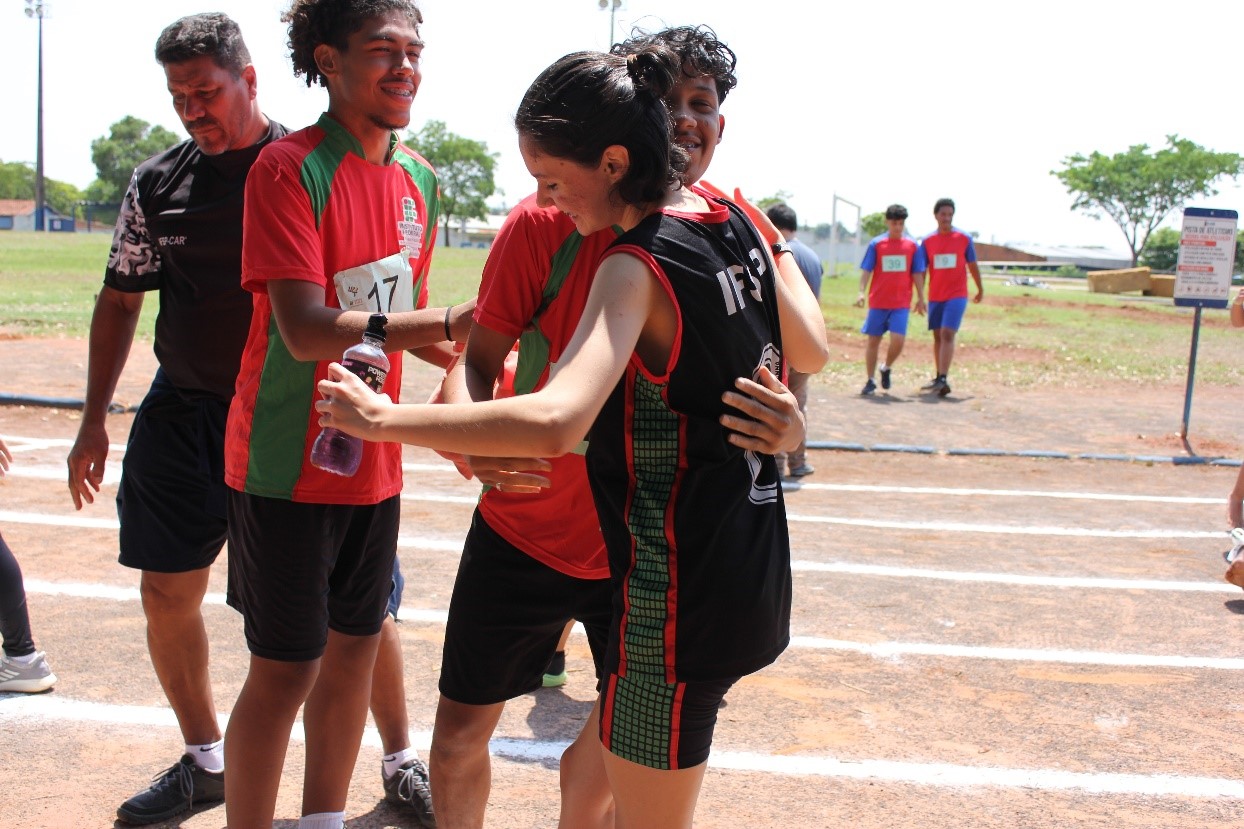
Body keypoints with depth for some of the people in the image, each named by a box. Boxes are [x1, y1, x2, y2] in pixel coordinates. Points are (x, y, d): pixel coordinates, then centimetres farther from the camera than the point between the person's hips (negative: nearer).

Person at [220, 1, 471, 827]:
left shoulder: (418, 175, 6)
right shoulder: (289, 166, -16)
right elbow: (306, 330, -25)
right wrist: (450, 322, -33)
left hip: (374, 457, 7)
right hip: (290, 463, -7)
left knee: (356, 646, 16)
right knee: (286, 668, 1)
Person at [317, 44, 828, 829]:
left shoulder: (638, 266, -21)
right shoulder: (735, 220, 3)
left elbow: (555, 422, -36)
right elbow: (812, 351, 15)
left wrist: (385, 419, -27)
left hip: (679, 583, -9)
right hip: (752, 562, 9)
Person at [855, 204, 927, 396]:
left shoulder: (913, 245, 4)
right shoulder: (876, 244, 1)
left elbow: (917, 274, 9)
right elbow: (866, 270, 0)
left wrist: (920, 298, 6)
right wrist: (861, 292, -12)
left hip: (901, 303, 0)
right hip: (878, 301, 0)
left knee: (898, 340, -14)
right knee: (873, 340, 5)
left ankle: (886, 368, 15)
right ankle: (870, 381, 17)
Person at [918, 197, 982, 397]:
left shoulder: (964, 239, -2)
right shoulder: (928, 241, 3)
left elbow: (972, 266, 8)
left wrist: (980, 289, 17)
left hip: (957, 295, -3)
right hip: (935, 296, 4)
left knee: (947, 334, -16)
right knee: (938, 336, 11)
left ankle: (943, 380, -21)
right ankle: (939, 379, 22)